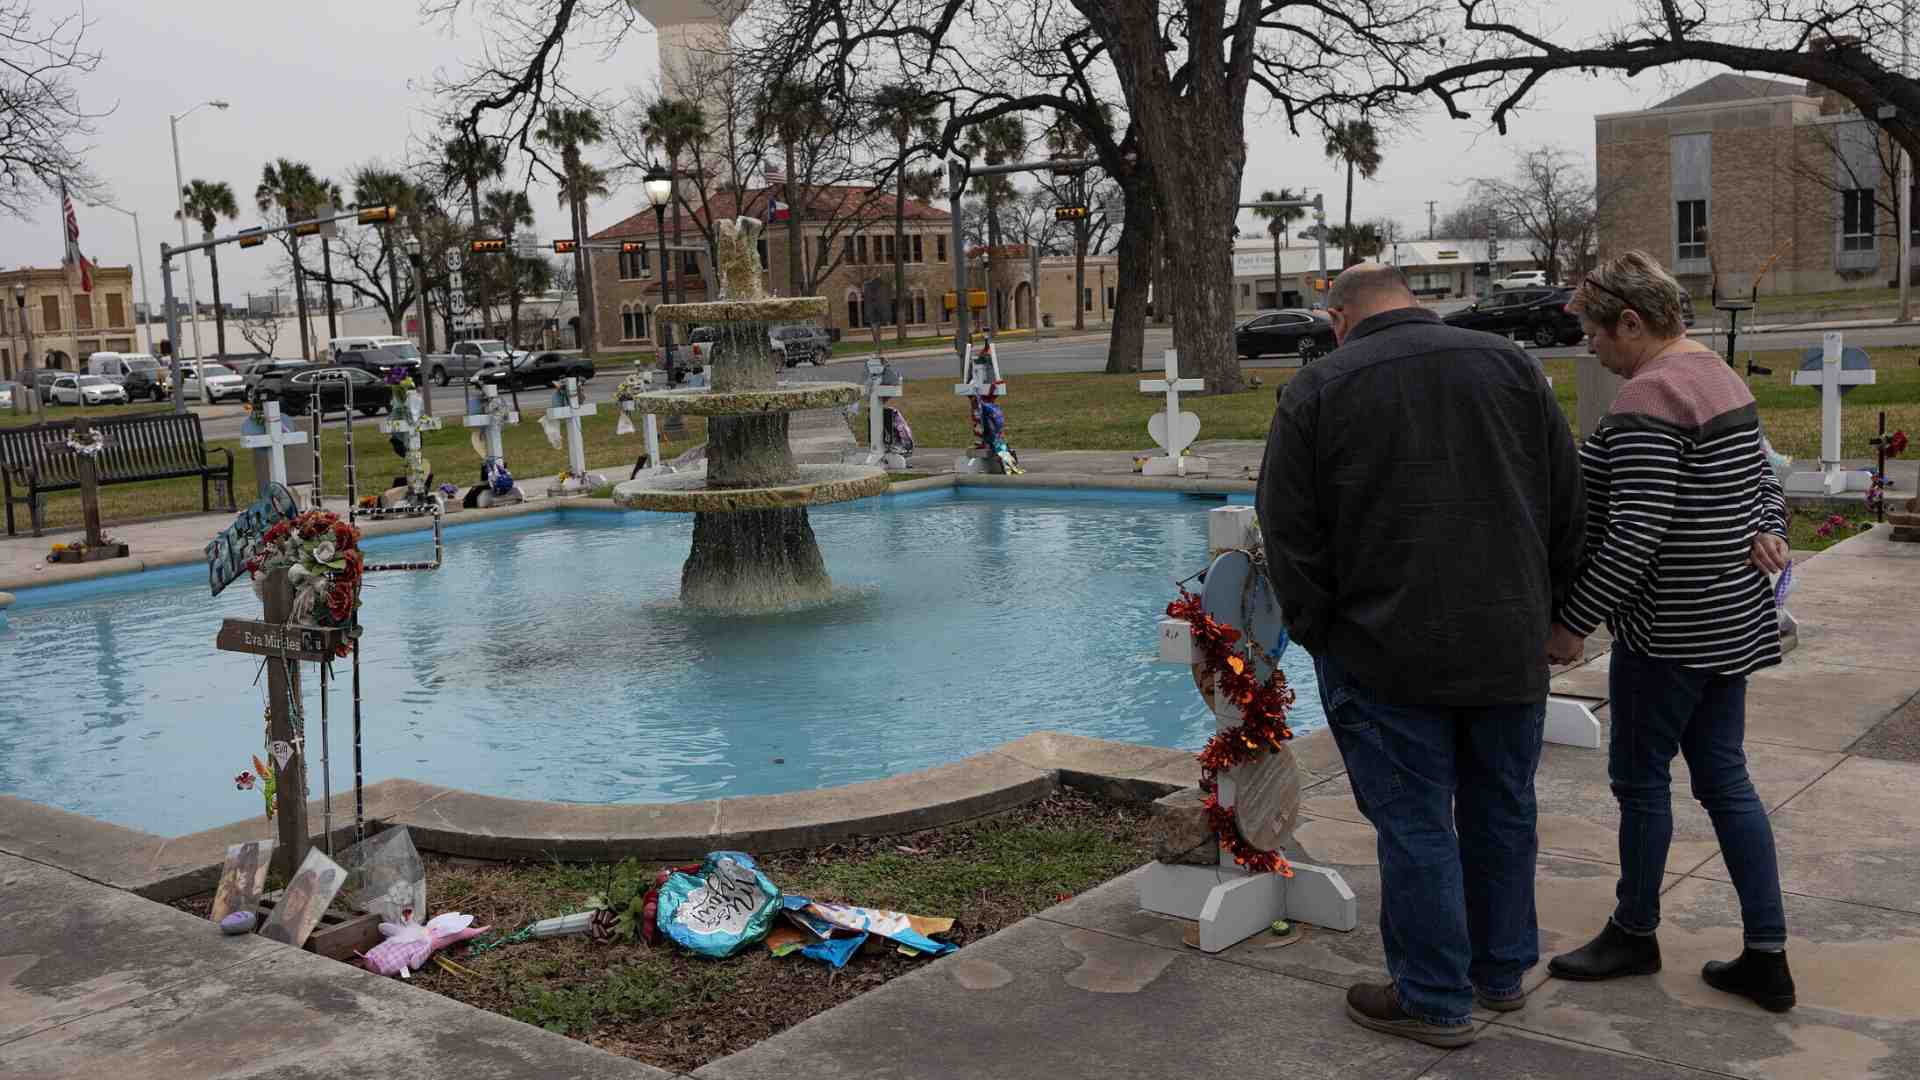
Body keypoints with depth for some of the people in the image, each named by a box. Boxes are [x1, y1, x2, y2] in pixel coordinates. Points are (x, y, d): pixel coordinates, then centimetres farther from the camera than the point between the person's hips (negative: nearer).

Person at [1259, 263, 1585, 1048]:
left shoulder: (1317, 389, -3)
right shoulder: (1509, 365, 7)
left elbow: (1290, 535, -5)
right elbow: (1569, 507, 8)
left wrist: (1323, 635, 4)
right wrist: (1546, 612, 15)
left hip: (1390, 656, -4)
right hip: (1509, 648, 4)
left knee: (1415, 826, 4)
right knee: (1502, 812, 16)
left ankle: (1434, 999, 13)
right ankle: (1502, 973, 31)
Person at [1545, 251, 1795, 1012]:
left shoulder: (1648, 396, -20)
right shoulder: (1720, 377, 11)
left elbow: (1634, 537, -25)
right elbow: (1765, 486, 18)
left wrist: (1573, 623, -18)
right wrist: (1768, 536, -2)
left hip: (1667, 630, -9)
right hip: (1731, 620, 9)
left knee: (1640, 778, 7)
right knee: (1724, 778, 13)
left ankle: (1635, 934, 23)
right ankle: (1767, 958, 17)